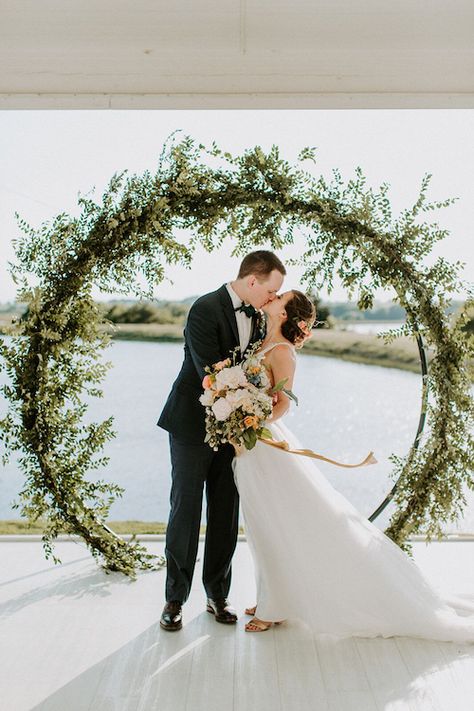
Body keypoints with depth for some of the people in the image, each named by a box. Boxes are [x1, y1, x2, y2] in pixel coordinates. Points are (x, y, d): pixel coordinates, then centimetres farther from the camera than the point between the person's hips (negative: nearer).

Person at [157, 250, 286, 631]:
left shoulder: (257, 316, 6)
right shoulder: (206, 309, -17)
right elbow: (210, 373, -21)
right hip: (193, 424, -6)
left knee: (226, 513, 9)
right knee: (185, 510, 3)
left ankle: (218, 593, 24)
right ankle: (175, 598, 18)